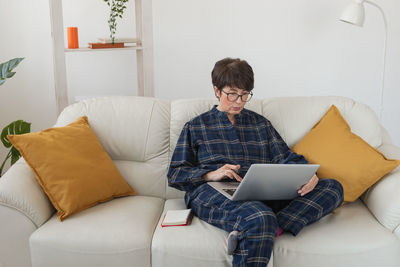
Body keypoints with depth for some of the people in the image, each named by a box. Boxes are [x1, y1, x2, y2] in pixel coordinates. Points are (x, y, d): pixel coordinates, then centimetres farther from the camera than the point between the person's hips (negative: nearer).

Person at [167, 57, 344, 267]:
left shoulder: (260, 123, 27)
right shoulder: (195, 127, 19)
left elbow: (285, 158, 19)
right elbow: (175, 175, 12)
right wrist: (211, 175, -7)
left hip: (261, 194, 5)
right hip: (213, 194, -5)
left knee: (333, 187, -20)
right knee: (260, 218, -42)